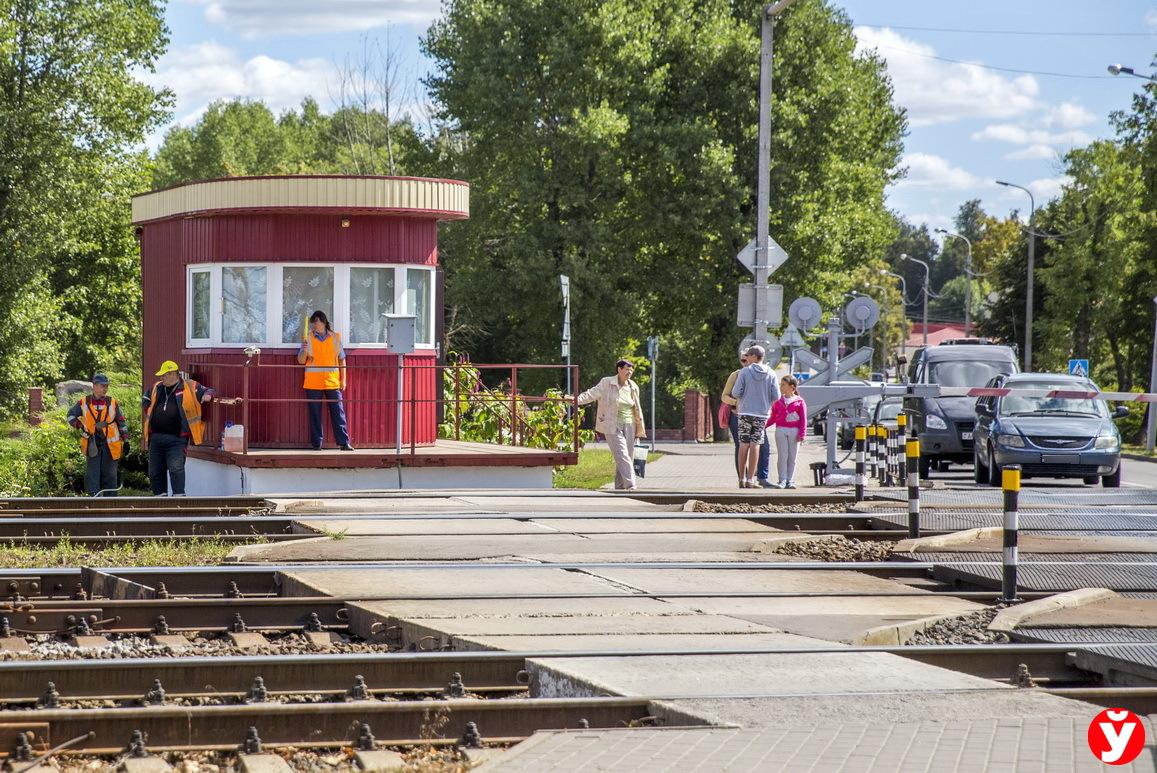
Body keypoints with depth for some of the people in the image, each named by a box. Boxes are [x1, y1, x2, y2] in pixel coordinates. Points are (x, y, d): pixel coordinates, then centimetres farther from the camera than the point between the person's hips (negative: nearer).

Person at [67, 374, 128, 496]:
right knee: (92, 475, -3)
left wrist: (125, 440, 7)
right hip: (92, 444, 0)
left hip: (110, 445, 0)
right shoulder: (84, 402, 3)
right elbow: (71, 415, 13)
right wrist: (80, 425, -3)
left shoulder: (113, 403, 7)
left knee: (109, 475, 3)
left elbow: (121, 422, 11)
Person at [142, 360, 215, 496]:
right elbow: (145, 402, 30)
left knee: (176, 468, -16)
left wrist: (207, 395, -21)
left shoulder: (190, 387, 1)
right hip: (156, 438, 6)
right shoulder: (157, 388, 17)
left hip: (177, 438, -6)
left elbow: (208, 391, 1)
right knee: (155, 470, 8)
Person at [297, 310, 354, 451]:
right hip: (313, 383, 0)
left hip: (332, 381, 0)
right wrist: (304, 351, -17)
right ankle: (316, 443, 6)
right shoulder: (308, 338, 5)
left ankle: (344, 443, -1)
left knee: (338, 413, -2)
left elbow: (342, 359, 11)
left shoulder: (335, 338, 6)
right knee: (315, 414, 1)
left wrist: (343, 379, 6)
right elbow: (301, 361, 4)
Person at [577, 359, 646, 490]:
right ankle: (630, 486, -24)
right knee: (622, 456, -16)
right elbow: (592, 393, -10)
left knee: (629, 458, 3)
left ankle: (620, 487, 12)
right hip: (612, 427, -5)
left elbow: (637, 410, 19)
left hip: (628, 426, 5)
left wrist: (640, 428, 22)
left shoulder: (633, 387, 11)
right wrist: (578, 399, -28)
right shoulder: (607, 383, -3)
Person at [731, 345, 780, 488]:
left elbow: (736, 393, -7)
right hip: (762, 414, 1)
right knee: (755, 445, 2)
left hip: (745, 412, -1)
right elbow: (776, 396, -1)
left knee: (744, 445, 6)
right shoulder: (771, 374, 0)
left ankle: (742, 478, 7)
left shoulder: (744, 372, -5)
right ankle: (750, 479, 0)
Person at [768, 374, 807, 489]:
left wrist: (802, 433, -7)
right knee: (782, 457, -1)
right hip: (781, 430, 2)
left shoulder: (799, 402, 1)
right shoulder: (778, 402, 10)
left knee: (792, 458, 3)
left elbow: (803, 419, 0)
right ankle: (782, 480, 2)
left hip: (794, 431, -2)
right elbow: (773, 418, 13)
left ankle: (790, 481, 7)